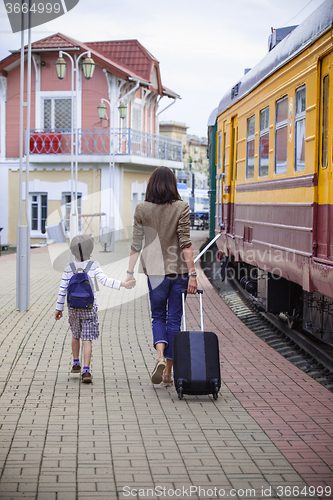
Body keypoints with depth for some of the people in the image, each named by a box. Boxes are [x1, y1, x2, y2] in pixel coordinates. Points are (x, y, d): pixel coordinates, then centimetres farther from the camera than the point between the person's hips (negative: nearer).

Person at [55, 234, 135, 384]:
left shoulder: (68, 268, 1)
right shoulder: (93, 266, -5)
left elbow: (62, 289, 2)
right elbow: (104, 280, -16)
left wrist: (59, 308, 9)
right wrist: (123, 284, -16)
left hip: (73, 308, 2)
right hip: (89, 307, -2)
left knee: (75, 335, 23)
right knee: (87, 339, -5)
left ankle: (76, 363, 32)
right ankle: (86, 370, -14)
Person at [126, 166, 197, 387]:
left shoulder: (142, 209, -2)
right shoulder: (181, 208, -6)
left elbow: (136, 244, -1)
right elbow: (185, 243, -11)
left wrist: (130, 273, 4)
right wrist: (192, 273, -9)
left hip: (155, 271, 1)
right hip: (179, 270, -1)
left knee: (158, 316, 16)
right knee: (174, 319, 8)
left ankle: (160, 356, -10)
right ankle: (168, 371, 12)